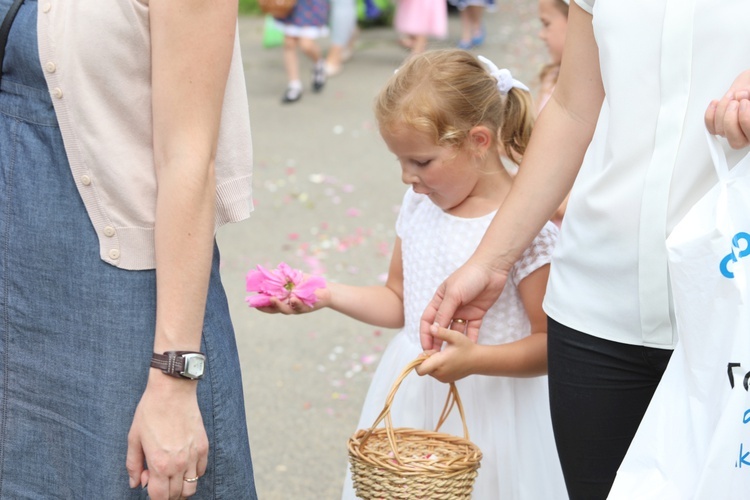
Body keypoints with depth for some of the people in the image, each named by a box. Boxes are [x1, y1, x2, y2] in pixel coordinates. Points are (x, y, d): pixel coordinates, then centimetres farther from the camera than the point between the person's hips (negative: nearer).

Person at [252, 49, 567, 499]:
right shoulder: (420, 204, 3)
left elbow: (549, 345, -14)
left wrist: (474, 359, -27)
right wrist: (327, 294, 2)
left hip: (487, 407, -6)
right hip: (413, 399, 6)